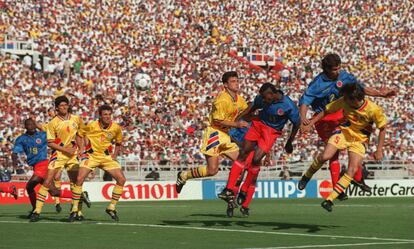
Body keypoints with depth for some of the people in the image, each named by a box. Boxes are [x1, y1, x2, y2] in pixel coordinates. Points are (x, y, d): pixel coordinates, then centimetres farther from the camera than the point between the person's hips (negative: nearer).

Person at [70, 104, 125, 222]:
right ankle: (74, 210, -7)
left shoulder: (116, 128, -4)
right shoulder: (91, 126, -12)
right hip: (91, 155, -3)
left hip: (107, 156, 3)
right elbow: (80, 134, 6)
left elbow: (119, 143, 14)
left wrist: (115, 154, 0)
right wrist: (85, 143, -7)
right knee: (79, 179, -20)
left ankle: (111, 208, 6)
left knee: (121, 180, -10)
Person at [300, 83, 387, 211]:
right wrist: (310, 123, -12)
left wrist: (379, 150, -10)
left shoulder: (374, 110, -25)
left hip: (359, 140, -1)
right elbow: (326, 111, -5)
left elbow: (383, 128, -10)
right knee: (325, 156, -22)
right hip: (343, 132, 1)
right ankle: (307, 176, 8)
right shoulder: (343, 102, -19)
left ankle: (330, 199, -12)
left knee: (353, 170, -16)